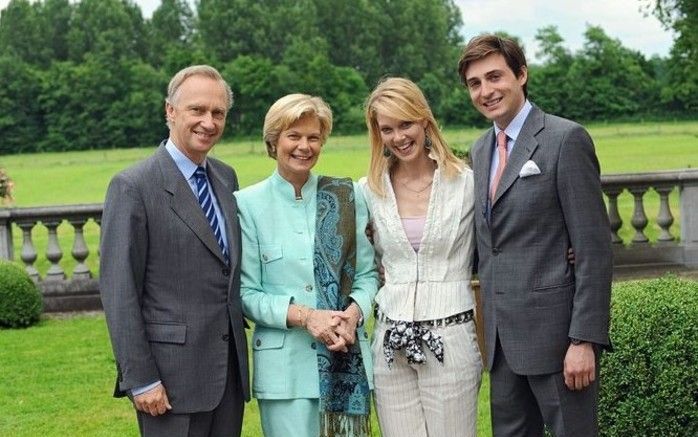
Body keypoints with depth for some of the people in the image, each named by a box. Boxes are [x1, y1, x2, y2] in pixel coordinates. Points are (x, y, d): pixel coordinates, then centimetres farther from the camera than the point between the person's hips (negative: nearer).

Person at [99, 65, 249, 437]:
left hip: (229, 368, 6)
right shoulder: (133, 187, -10)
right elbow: (118, 291, -12)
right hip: (173, 376, -6)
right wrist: (140, 379, -14)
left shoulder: (226, 178, 11)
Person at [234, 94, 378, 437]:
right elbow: (246, 293, -1)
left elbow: (367, 273, 9)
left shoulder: (347, 196, 6)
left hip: (347, 359, 2)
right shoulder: (248, 203, -1)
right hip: (285, 363, -2)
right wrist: (304, 315, -14)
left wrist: (352, 313, -11)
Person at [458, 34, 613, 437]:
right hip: (502, 335, 7)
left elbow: (594, 249, -13)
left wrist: (584, 339, -17)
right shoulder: (481, 150, 14)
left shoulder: (566, 139, -9)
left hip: (553, 329, -7)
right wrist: (489, 329, 13)